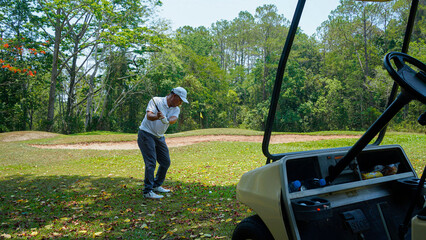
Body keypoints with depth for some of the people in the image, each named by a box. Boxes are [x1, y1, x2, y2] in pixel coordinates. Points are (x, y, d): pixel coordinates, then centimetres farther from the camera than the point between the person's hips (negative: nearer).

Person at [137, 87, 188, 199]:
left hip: (159, 137, 7)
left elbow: (174, 119, -20)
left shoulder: (176, 109, 3)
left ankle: (156, 186, 27)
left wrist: (167, 120, -43)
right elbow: (149, 115, -27)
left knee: (166, 162, 10)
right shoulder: (156, 101, -12)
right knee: (151, 163, -14)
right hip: (146, 134, -7)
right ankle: (148, 191, -8)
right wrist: (157, 117, -49)